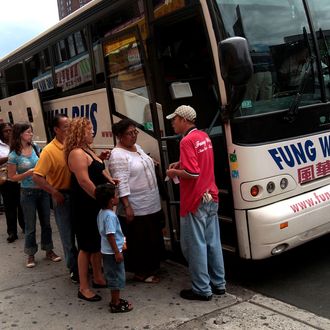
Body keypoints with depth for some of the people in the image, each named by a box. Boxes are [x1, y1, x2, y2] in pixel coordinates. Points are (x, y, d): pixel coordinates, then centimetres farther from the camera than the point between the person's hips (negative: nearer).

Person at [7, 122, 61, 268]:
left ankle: (49, 251, 29)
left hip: (43, 190, 4)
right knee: (30, 226, 7)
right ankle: (31, 255, 24)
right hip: (28, 193, -4)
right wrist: (28, 173, -18)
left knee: (46, 223, 13)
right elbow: (12, 177, -7)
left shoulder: (36, 147, 0)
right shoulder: (14, 155, -12)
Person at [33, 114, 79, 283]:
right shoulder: (49, 150, -14)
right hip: (63, 197, -4)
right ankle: (74, 269, 25)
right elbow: (37, 177, -16)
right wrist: (55, 193, -15)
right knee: (68, 235, 9)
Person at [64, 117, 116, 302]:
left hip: (95, 205, 10)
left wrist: (109, 179, 8)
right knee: (87, 246, -2)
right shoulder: (77, 153, -18)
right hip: (86, 206, -10)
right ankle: (84, 288, 8)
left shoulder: (87, 150, 13)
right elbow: (84, 181, -24)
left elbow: (98, 171, 24)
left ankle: (98, 278, 30)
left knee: (98, 243, 17)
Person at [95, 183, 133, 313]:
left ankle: (115, 299, 32)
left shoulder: (102, 212, 5)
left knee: (113, 276, 20)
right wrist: (117, 252, -20)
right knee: (117, 277, 3)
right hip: (113, 252, -9)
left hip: (107, 251, 9)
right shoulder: (110, 216, -25)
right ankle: (116, 304, 12)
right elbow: (110, 235, -25)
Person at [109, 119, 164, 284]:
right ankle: (140, 273, 19)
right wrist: (127, 207, -24)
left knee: (154, 239, 17)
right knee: (139, 242, 4)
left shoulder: (137, 148, 12)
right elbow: (122, 184, -21)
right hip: (135, 209, -9)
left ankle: (150, 268, 33)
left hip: (152, 205, 9)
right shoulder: (118, 155, -17)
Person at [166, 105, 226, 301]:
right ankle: (219, 284, 25)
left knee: (195, 246, 2)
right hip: (211, 198, 9)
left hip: (195, 202, -9)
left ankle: (202, 289, 11)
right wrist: (181, 164, 14)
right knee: (213, 242, 15)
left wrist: (174, 172, -8)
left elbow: (192, 173, -24)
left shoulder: (187, 141, -18)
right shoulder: (204, 137, 11)